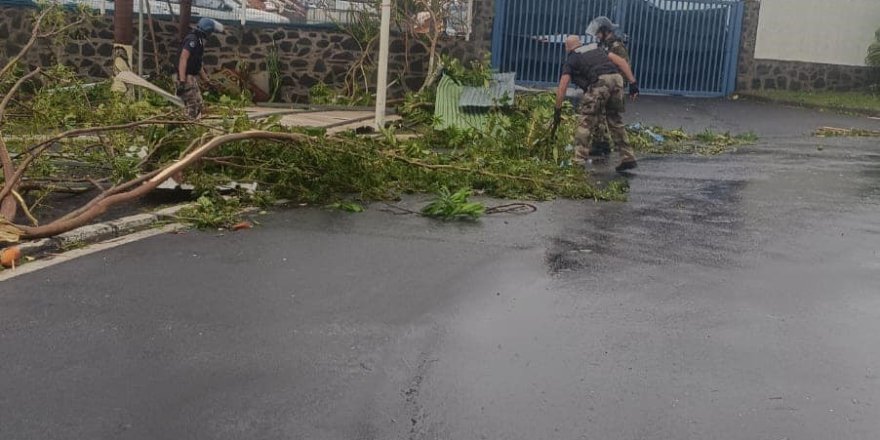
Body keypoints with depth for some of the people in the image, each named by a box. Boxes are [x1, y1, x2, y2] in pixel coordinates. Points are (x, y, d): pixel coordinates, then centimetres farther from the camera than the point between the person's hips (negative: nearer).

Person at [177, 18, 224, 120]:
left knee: (198, 107, 14)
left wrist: (207, 81, 26)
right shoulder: (192, 40, -15)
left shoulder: (199, 41, 16)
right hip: (187, 78, -10)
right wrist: (182, 81, -29)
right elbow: (183, 60, -23)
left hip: (193, 78, 10)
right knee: (193, 108, -9)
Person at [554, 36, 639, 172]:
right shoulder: (597, 49, 33)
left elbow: (561, 88, 11)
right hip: (617, 79, 5)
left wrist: (558, 110, 19)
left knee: (586, 123, 3)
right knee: (615, 121, 19)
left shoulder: (571, 60, 19)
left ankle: (579, 162, -3)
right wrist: (633, 83, 15)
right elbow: (621, 61, 20)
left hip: (599, 83, -5)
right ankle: (628, 158, 20)